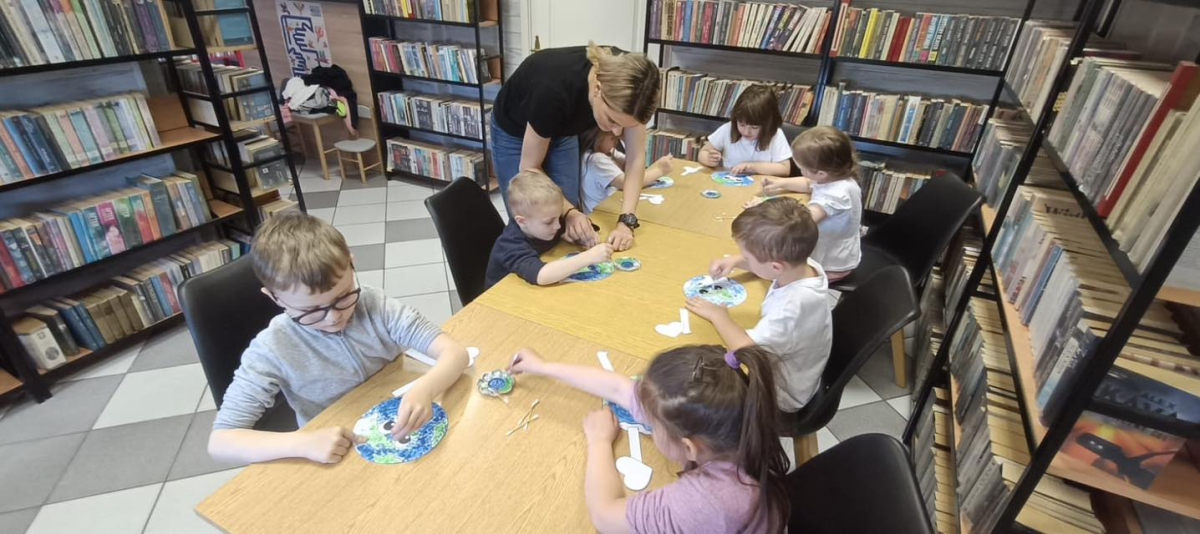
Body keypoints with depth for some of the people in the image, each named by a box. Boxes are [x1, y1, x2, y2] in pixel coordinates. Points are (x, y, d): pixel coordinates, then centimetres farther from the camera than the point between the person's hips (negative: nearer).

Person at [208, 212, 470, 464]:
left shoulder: (374, 304, -13)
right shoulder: (273, 349, -14)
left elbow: (455, 352, -16)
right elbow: (219, 441, -13)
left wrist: (424, 390, -35)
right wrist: (304, 442, -27)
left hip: (402, 435, 2)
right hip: (334, 462, -1)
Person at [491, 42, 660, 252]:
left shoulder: (626, 81, -30)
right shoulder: (555, 89, -41)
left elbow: (636, 156, -20)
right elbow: (529, 167, -25)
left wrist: (626, 221, -32)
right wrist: (568, 212, -36)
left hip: (562, 130, 4)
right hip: (514, 132, -3)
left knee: (570, 229, 3)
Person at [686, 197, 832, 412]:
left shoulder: (793, 305, -40)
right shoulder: (805, 265, -15)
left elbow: (748, 349, -40)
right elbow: (765, 262, 7)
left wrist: (718, 316, -25)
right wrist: (735, 261, -9)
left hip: (781, 395, -7)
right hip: (776, 369, 7)